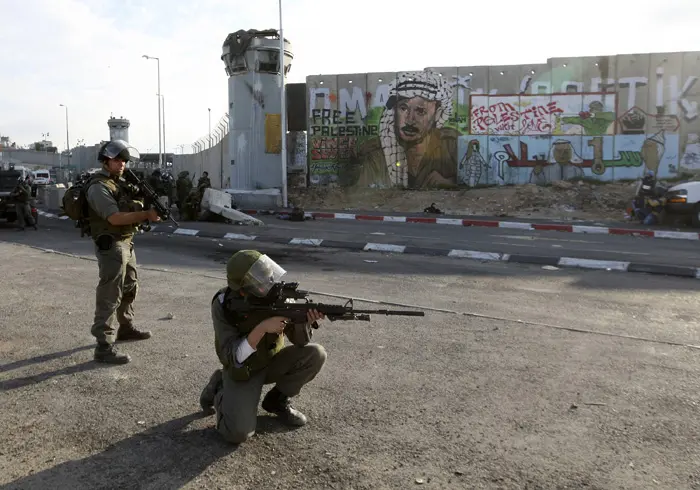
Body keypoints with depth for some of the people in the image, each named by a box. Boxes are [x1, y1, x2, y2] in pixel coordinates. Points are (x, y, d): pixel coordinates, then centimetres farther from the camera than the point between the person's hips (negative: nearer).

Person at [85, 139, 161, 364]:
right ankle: (104, 347, -6)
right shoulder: (99, 187, -16)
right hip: (111, 246, -10)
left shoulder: (120, 182, 13)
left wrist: (149, 207, -6)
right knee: (110, 296, -9)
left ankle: (126, 328, 40)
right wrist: (146, 215, -24)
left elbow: (131, 207, 14)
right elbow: (115, 218, -24)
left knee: (130, 287, 22)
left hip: (126, 243, 10)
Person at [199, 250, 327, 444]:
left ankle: (277, 399, 3)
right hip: (242, 371, -4)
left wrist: (305, 321, -40)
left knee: (315, 354, -20)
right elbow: (232, 358, -30)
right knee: (238, 433, -24)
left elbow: (300, 341, -17)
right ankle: (218, 390, 7)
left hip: (271, 361, 4)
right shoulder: (223, 305, -25)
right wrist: (262, 328, -42)